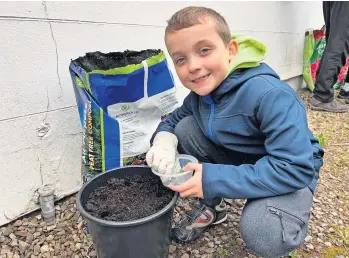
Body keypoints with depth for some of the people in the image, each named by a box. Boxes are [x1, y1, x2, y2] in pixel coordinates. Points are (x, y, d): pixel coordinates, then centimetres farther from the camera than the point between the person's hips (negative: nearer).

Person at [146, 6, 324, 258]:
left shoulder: (270, 95, -32)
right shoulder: (200, 93, -10)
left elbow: (295, 168, -35)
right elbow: (172, 121, 4)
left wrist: (214, 180, -36)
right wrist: (164, 141, -22)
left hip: (292, 174, -5)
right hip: (237, 159, 6)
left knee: (264, 235, -35)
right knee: (185, 129, -14)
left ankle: (295, 210, 5)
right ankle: (212, 207, 5)